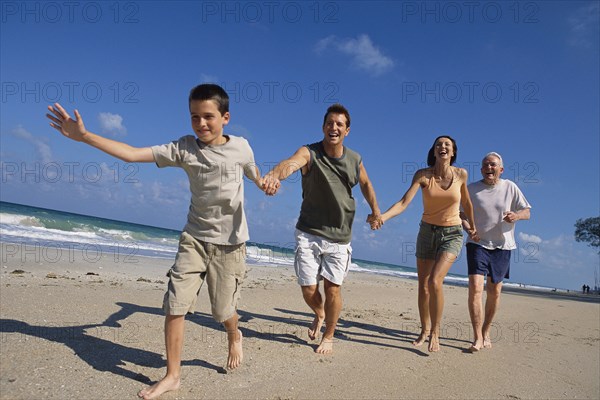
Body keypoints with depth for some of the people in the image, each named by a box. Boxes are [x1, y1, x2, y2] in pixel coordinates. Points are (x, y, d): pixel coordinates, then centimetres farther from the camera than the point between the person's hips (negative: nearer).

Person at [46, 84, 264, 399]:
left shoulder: (240, 147, -5)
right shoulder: (184, 148, -5)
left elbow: (256, 178, 17)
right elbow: (132, 154, -10)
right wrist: (84, 136, -15)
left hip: (230, 242, -1)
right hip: (194, 238, 2)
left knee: (223, 310, 6)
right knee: (175, 304, -5)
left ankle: (234, 337, 42)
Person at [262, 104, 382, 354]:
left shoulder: (354, 160, 0)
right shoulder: (309, 153, -13)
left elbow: (365, 183, 22)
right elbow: (290, 163, -37)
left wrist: (375, 210, 22)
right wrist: (275, 174, -59)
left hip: (339, 237, 2)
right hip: (309, 233, -1)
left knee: (332, 288, 2)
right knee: (308, 289, 2)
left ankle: (328, 337, 26)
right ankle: (319, 314, 38)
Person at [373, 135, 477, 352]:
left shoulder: (461, 174, -7)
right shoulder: (422, 175, -10)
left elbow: (466, 202, 11)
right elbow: (404, 203, -21)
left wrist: (472, 226, 24)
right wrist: (382, 216, -38)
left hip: (452, 235, -1)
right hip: (427, 232, 2)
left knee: (435, 281, -21)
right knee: (423, 286, 8)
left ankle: (435, 332, -3)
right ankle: (424, 330, 29)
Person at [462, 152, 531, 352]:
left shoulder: (510, 187, 4)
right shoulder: (472, 189, 1)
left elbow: (527, 212, 4)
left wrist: (516, 215, -19)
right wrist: (469, 228, -17)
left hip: (502, 246, 2)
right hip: (478, 244, -2)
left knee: (494, 292, 9)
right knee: (475, 287, -16)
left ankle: (486, 332, 26)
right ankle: (477, 338, -12)